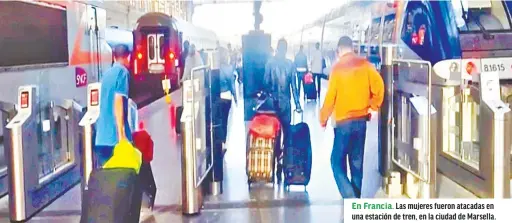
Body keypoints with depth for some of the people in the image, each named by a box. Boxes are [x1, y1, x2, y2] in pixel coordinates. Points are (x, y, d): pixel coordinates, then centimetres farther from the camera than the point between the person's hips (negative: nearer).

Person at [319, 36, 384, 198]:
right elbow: (378, 86, -3)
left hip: (343, 121, -4)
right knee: (357, 162, 13)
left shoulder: (337, 67, -8)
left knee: (337, 161, 1)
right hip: (361, 119, 5)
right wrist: (373, 106, 12)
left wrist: (323, 118, 4)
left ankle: (350, 199, -14)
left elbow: (330, 96, -8)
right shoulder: (364, 64, 2)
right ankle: (355, 199, 18)